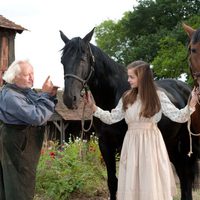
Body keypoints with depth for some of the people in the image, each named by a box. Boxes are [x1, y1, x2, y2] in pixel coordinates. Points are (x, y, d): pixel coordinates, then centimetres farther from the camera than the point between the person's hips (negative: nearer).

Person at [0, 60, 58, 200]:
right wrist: (46, 94, -23)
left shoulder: (26, 91, 8)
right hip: (17, 147, -10)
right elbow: (37, 117, -30)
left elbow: (44, 111, 14)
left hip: (25, 146, 10)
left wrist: (51, 95, -4)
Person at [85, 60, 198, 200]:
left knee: (152, 182, 3)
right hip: (132, 143, 3)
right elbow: (111, 118, 9)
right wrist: (93, 107, 0)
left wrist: (191, 105, -26)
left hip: (151, 143, -3)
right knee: (132, 182, 8)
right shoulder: (127, 98, 5)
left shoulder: (158, 96, -4)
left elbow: (178, 116, -8)